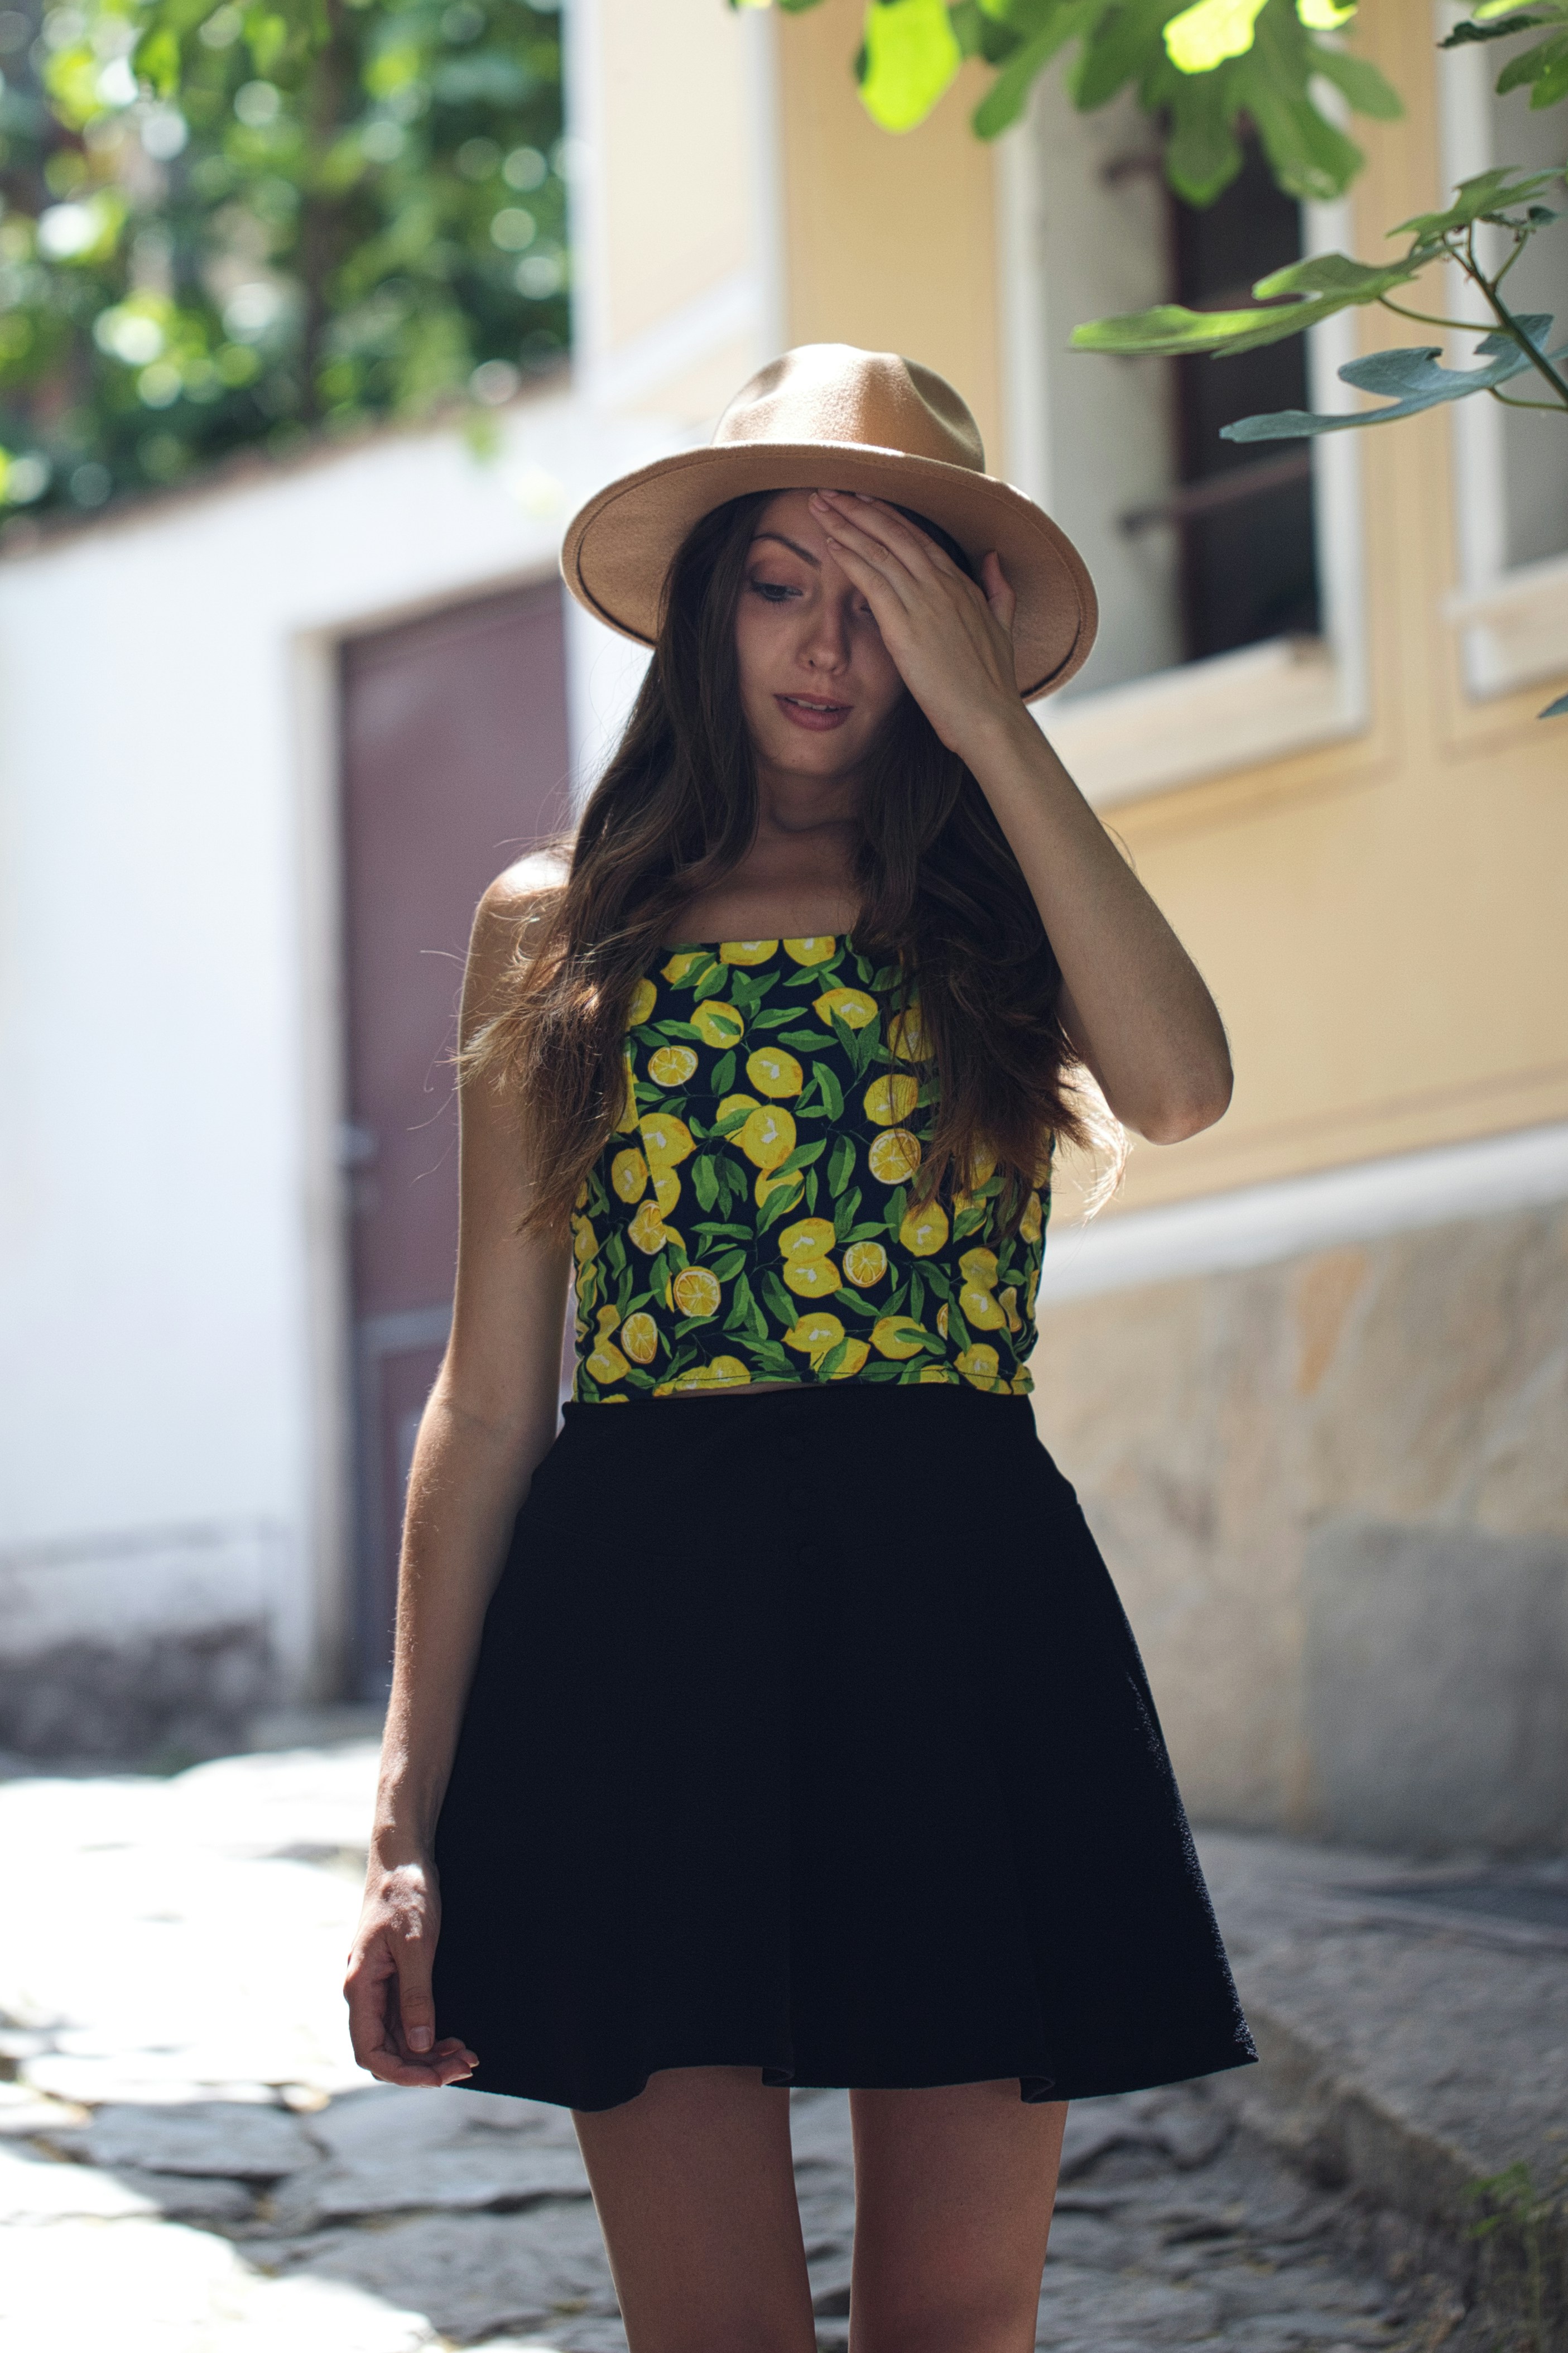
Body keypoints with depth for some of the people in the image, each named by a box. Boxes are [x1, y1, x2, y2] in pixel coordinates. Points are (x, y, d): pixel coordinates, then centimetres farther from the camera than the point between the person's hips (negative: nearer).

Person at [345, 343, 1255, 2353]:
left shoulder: (1002, 918, 13)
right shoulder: (560, 926, 12)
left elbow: (1178, 1085, -13)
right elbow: (489, 1395, 9)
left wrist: (985, 720, -8)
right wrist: (411, 1823, 3)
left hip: (958, 1604, 1)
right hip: (641, 1611, 0)